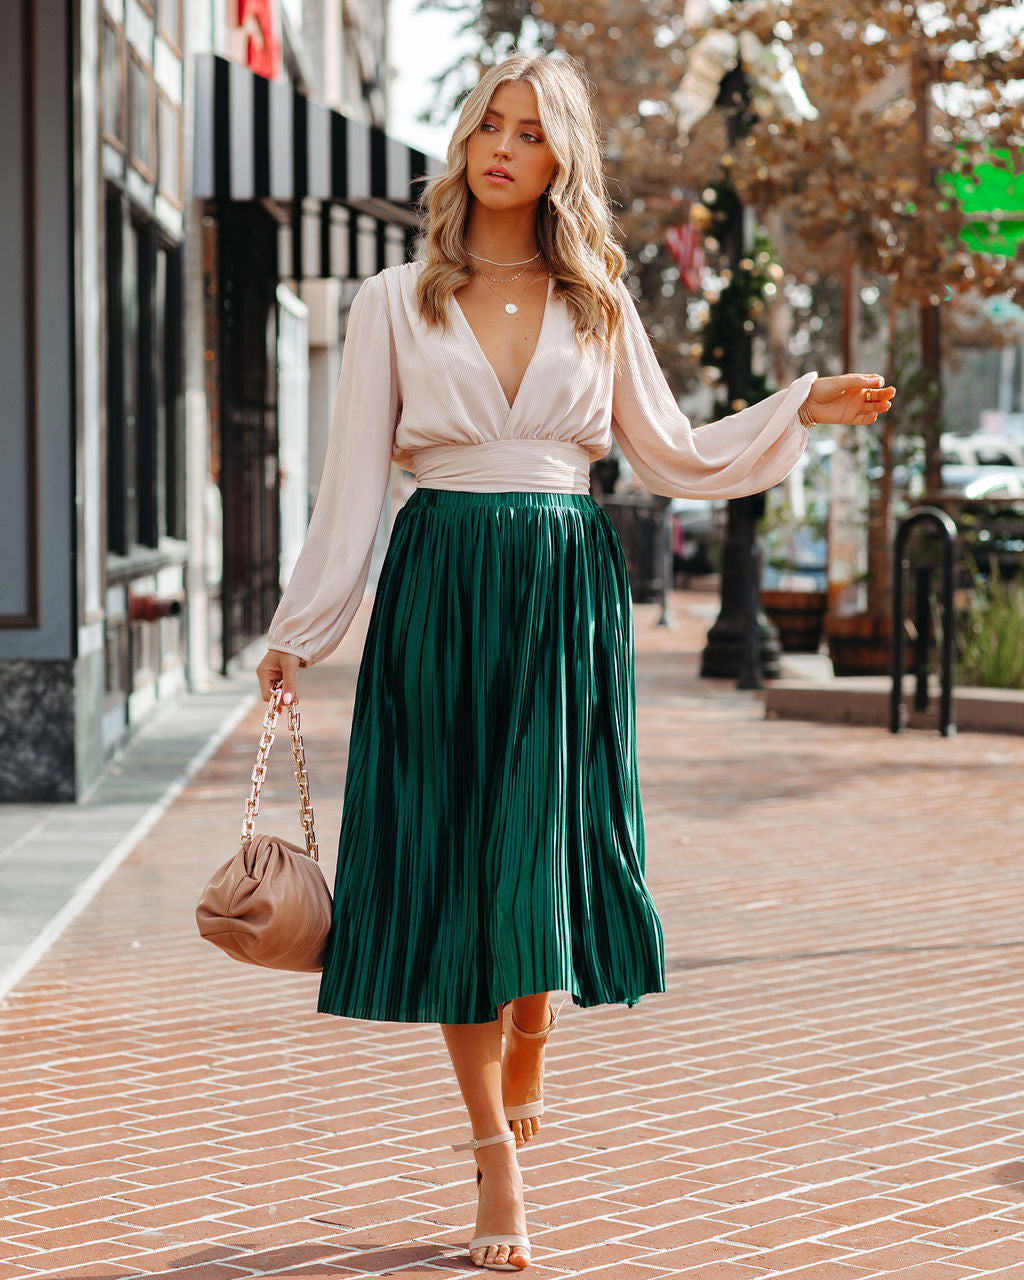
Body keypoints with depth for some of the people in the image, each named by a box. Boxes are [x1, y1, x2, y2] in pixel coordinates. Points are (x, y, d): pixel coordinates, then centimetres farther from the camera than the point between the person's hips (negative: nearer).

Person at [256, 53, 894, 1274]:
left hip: (569, 590, 1)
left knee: (545, 853, -4)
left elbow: (673, 456, 14)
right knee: (452, 863, -1)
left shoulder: (599, 304, 11)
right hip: (440, 590, -1)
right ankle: (496, 1152, 8)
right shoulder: (397, 302, 6)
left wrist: (804, 406, 6)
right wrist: (300, 630, 4)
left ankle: (523, 1076, 24)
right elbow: (353, 478, 6)